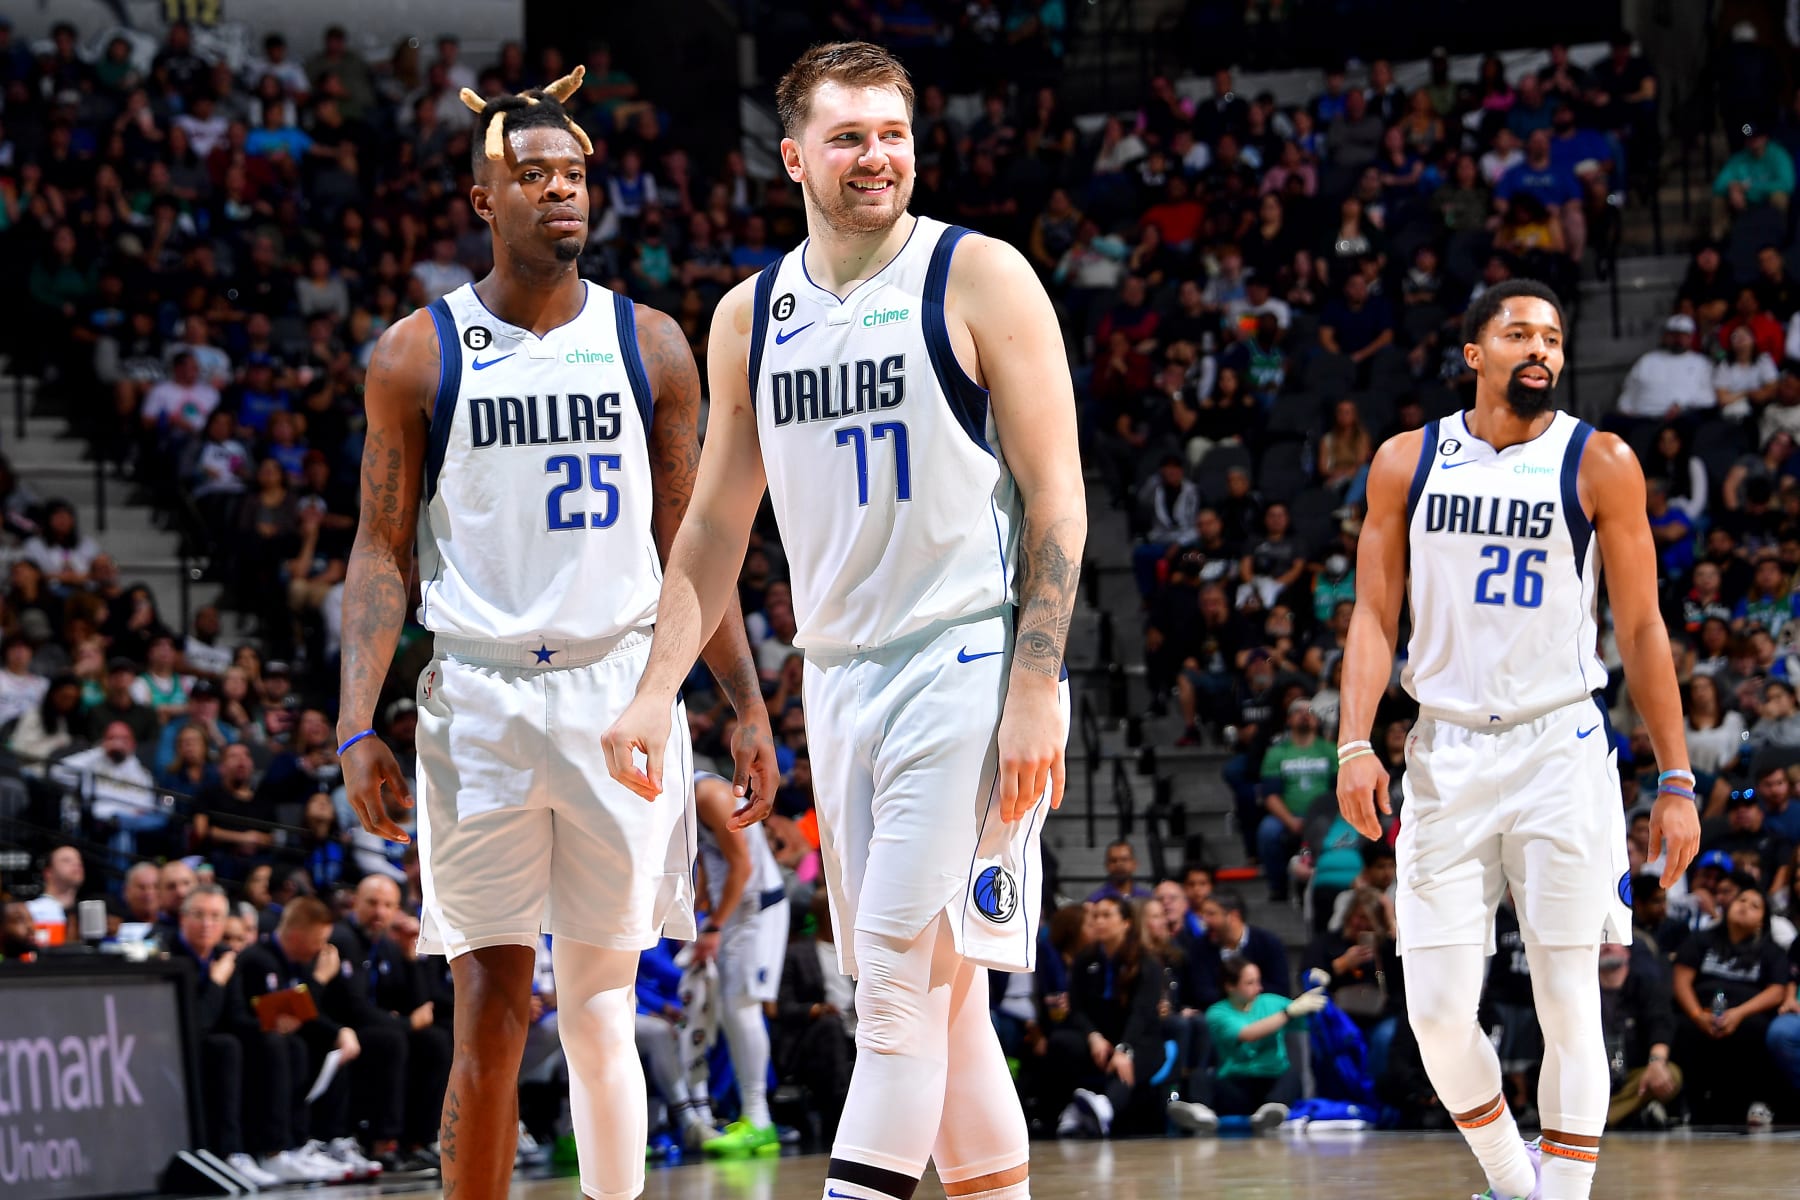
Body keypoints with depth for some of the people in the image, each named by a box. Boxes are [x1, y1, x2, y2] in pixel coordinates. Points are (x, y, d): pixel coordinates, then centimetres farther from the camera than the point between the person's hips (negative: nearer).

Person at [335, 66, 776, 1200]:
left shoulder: (649, 344, 7)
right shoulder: (420, 354, 1)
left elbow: (688, 542, 11)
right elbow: (382, 553, 1)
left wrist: (749, 706, 7)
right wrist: (358, 728, -8)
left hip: (624, 690, 2)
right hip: (479, 694, -2)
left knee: (602, 1011, 6)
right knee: (493, 1012, -4)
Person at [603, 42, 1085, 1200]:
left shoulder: (979, 278, -5)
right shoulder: (751, 316, 11)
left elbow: (1056, 497, -7)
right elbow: (717, 527, 18)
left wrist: (1035, 690, -15)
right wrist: (658, 692, 8)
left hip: (969, 667, -6)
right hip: (839, 673, 6)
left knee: (904, 973, -13)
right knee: (939, 992, 9)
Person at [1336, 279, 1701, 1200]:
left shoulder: (1599, 464, 0)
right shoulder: (1408, 462, 6)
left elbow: (1641, 629, 2)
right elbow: (1375, 615, 6)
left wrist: (1676, 781, -1)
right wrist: (1354, 745, -7)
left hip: (1560, 752, -2)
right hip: (1445, 752, 2)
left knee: (1567, 1003, -4)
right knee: (1437, 1013, -2)